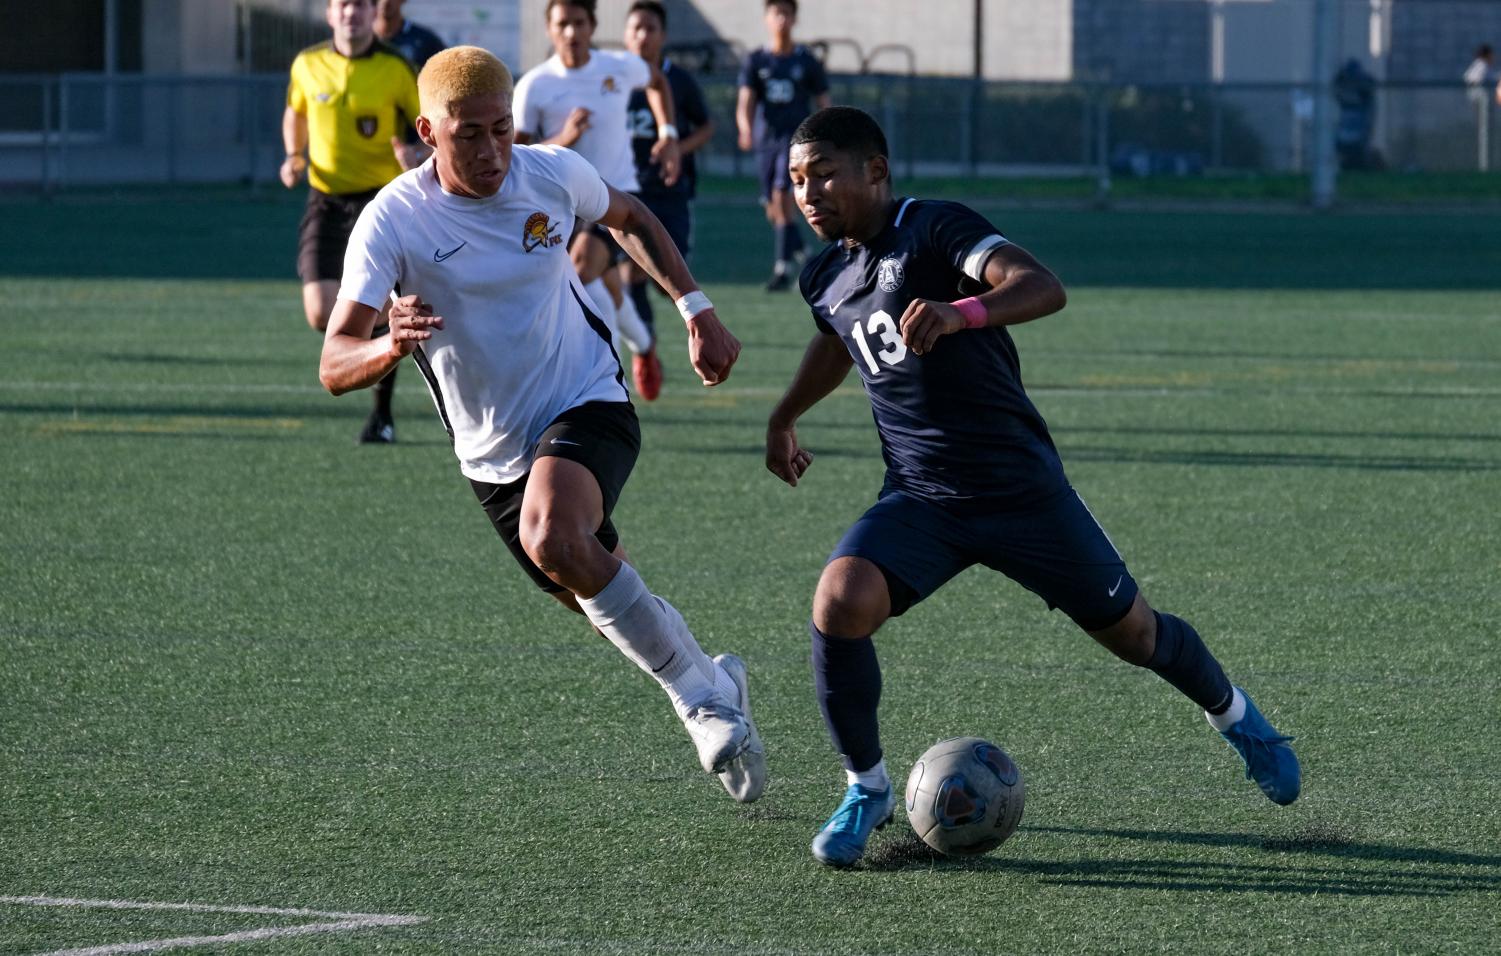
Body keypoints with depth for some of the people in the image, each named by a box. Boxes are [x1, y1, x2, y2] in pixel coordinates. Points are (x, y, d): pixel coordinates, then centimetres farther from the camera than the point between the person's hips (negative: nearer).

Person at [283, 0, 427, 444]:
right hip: (326, 203, 2)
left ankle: (382, 413, 13)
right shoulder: (307, 65, 1)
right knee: (321, 315, -11)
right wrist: (294, 157, 4)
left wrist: (419, 155, -23)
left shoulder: (395, 69, -8)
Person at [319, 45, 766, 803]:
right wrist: (390, 348, -48)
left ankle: (699, 695, -20)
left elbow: (628, 219, 15)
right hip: (494, 452, 2)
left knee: (552, 539, -33)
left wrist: (695, 307, 5)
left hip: (588, 406, -2)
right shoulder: (393, 222, -18)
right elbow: (334, 366, -26)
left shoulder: (553, 173, -11)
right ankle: (711, 684, 44)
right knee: (610, 606, 13)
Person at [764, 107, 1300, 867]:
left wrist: (960, 312, -50)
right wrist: (783, 419, 42)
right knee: (839, 605, -24)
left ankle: (1231, 714, 42)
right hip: (919, 501, 4)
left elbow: (1043, 288, -32)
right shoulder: (825, 278, 6)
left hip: (1021, 486, -4)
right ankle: (866, 789, -5)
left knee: (1130, 632, 10)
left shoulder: (936, 230, -15)